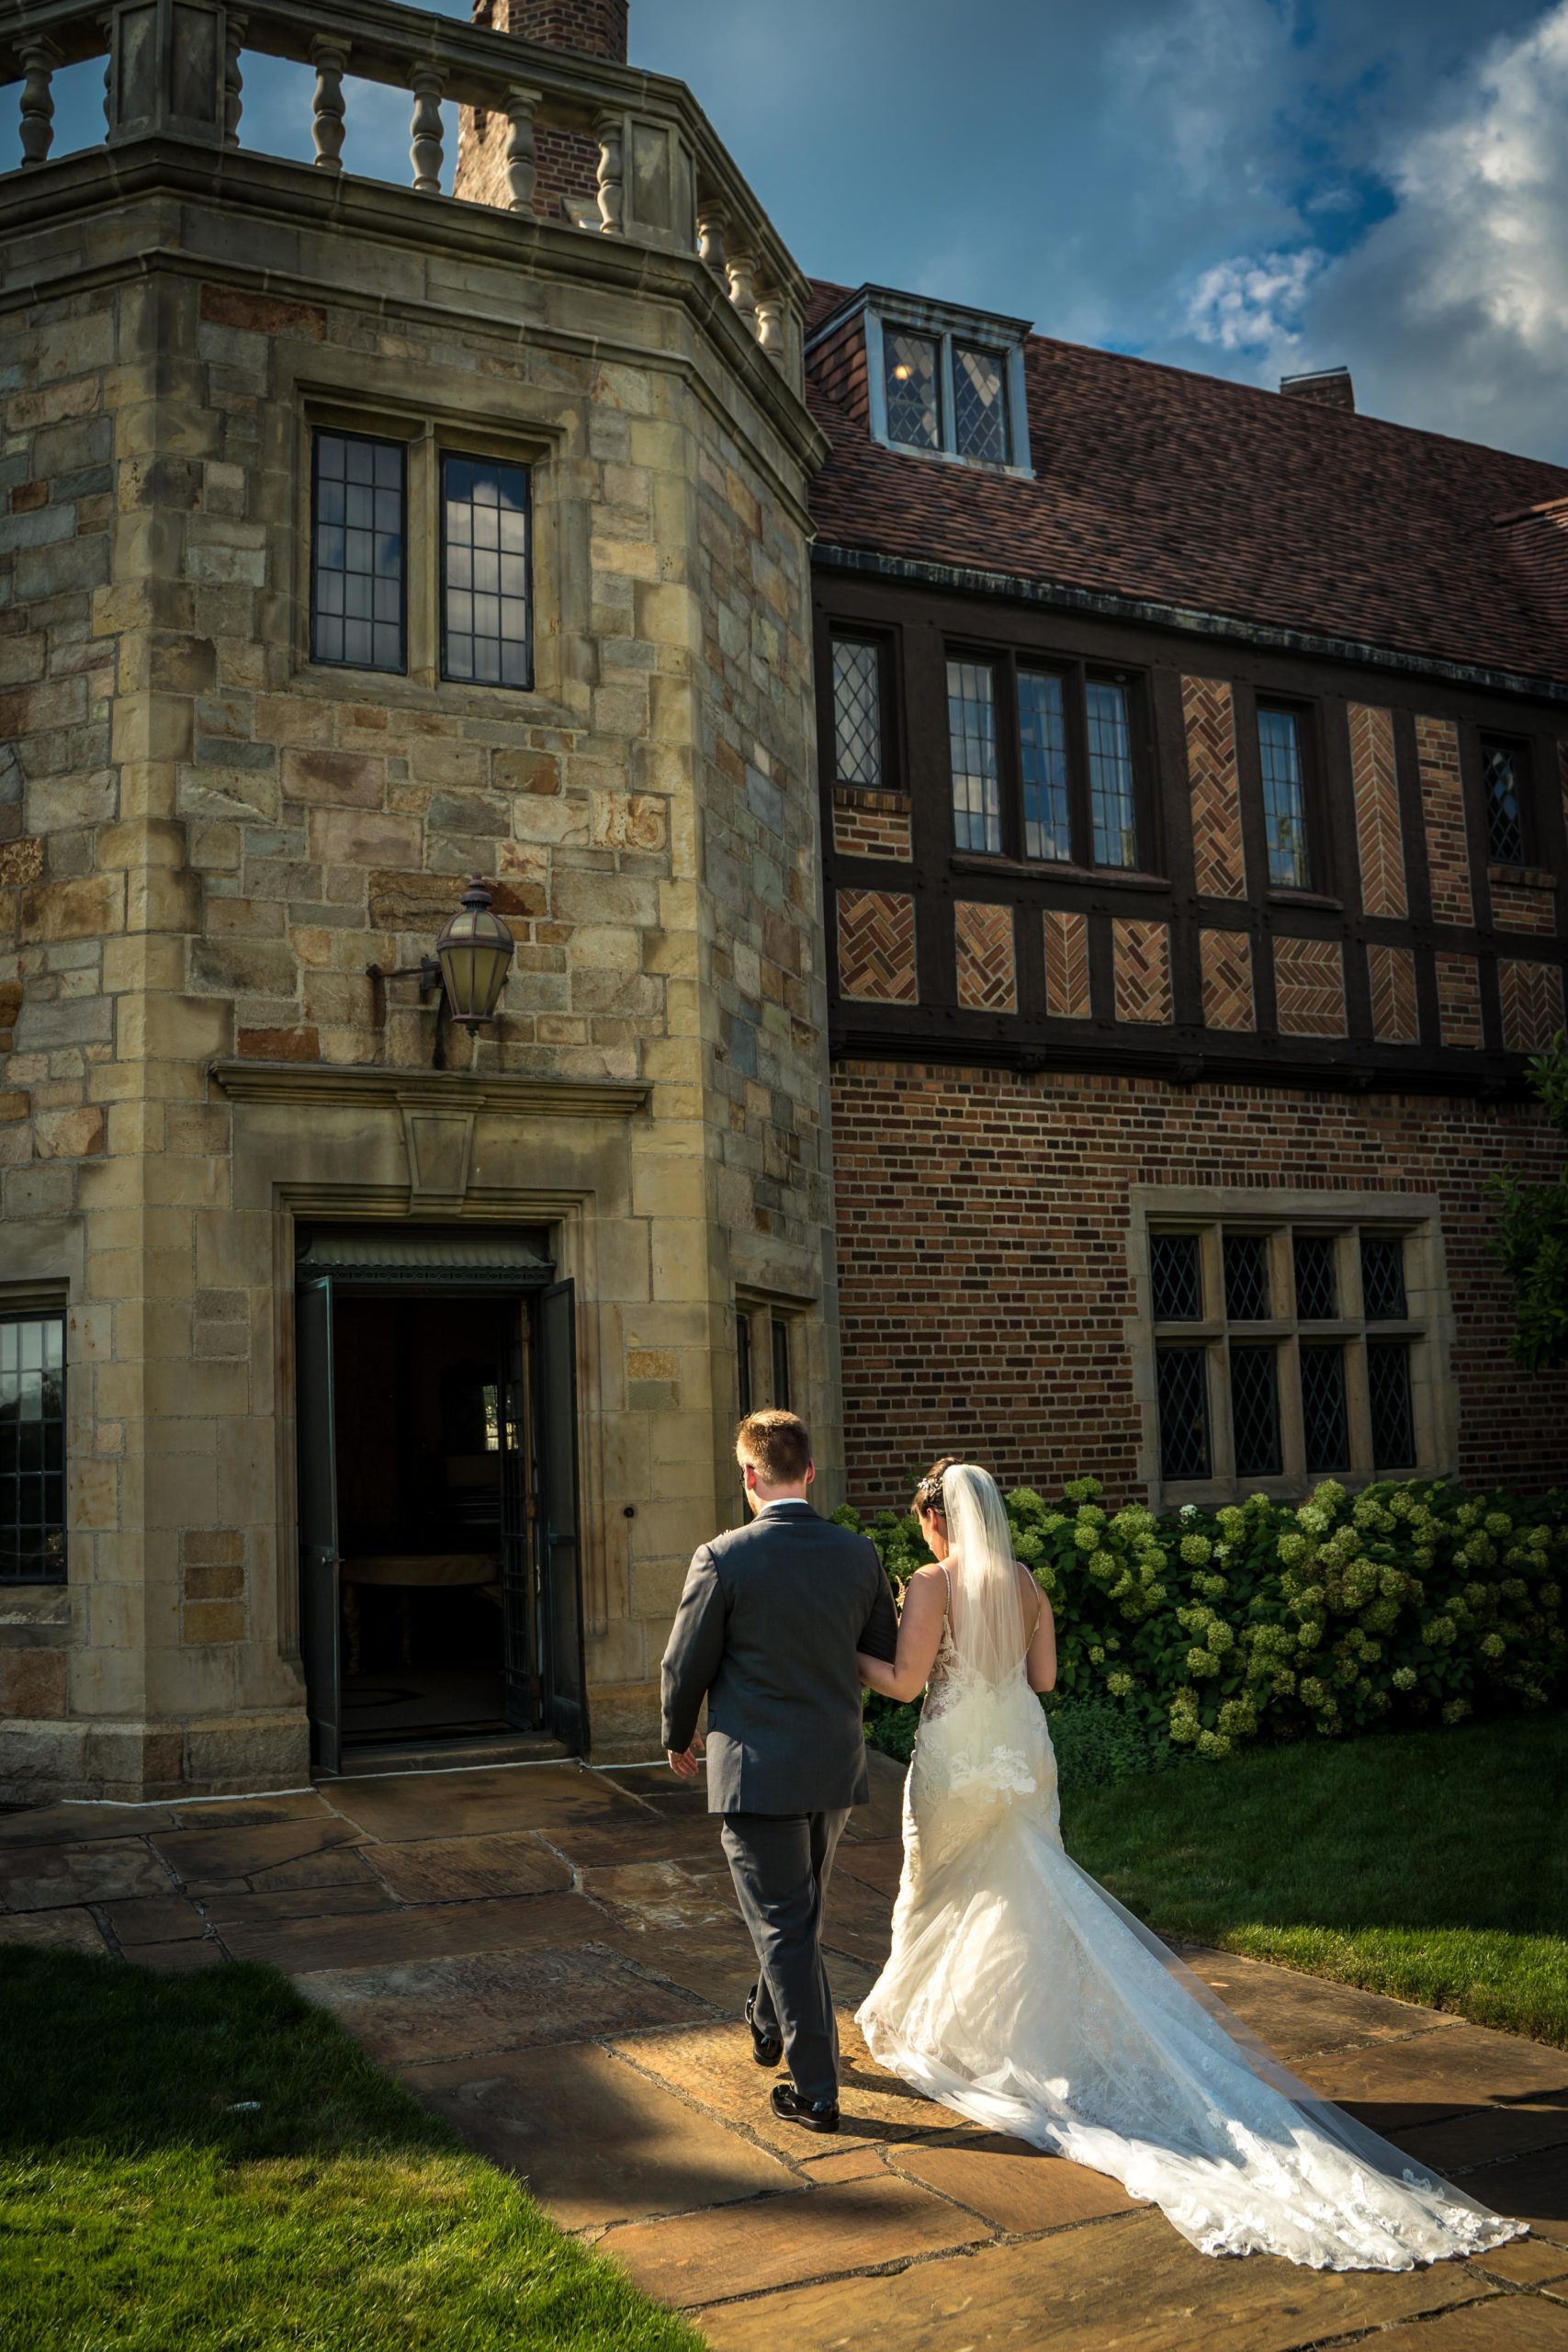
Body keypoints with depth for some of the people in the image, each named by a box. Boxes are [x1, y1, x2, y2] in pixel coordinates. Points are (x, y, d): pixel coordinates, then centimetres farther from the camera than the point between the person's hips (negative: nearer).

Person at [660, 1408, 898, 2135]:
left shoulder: (722, 1559, -17)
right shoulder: (857, 1554, -3)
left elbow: (685, 1668, -8)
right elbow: (887, 1657, 8)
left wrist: (679, 1741, 11)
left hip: (757, 1771, -5)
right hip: (837, 1769, 6)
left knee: (785, 1929, 5)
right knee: (799, 1912, 25)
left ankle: (816, 2090, 9)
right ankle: (770, 2024, 46)